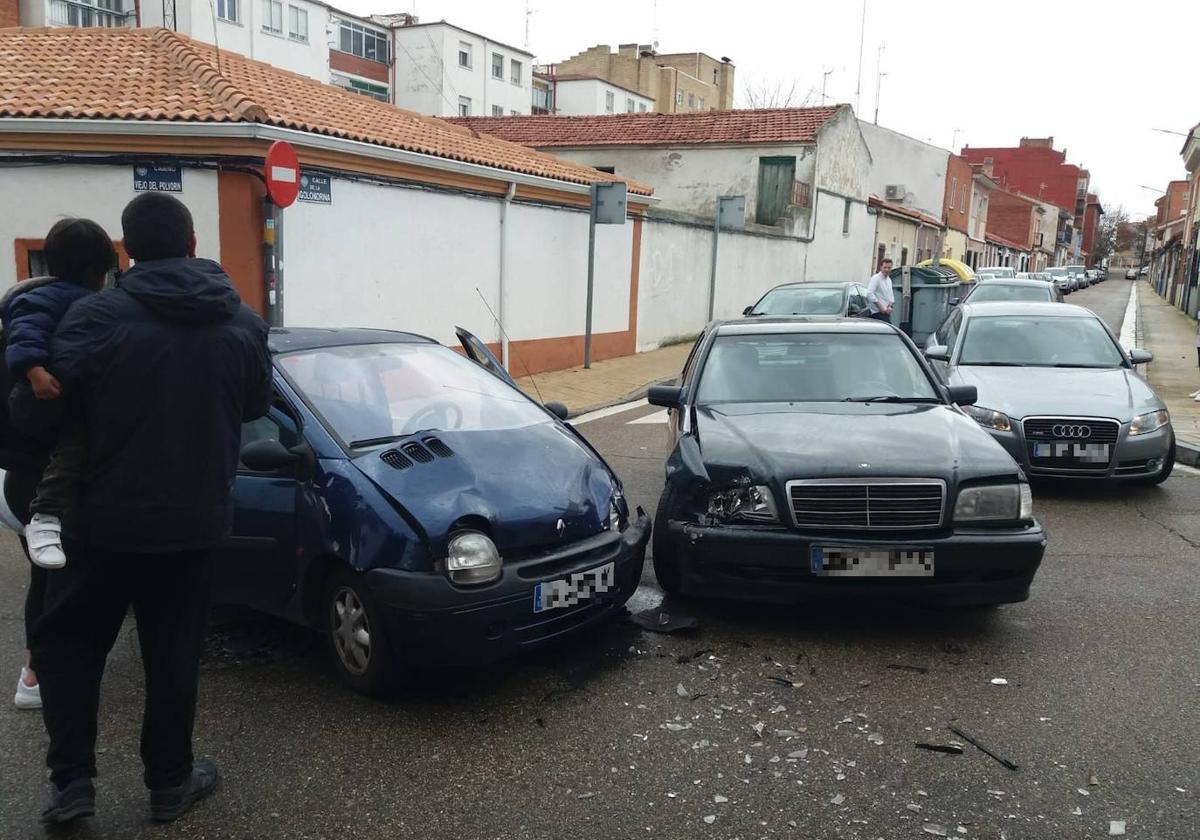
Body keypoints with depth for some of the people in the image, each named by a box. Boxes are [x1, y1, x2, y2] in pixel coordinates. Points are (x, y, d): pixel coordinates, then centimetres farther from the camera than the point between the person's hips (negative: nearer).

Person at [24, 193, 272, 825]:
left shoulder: (96, 317, -14)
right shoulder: (244, 323, -3)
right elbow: (256, 406, 9)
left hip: (105, 517, -2)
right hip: (195, 519, 3)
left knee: (67, 640, 17)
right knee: (174, 654, 14)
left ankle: (71, 779, 14)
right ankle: (170, 782, 24)